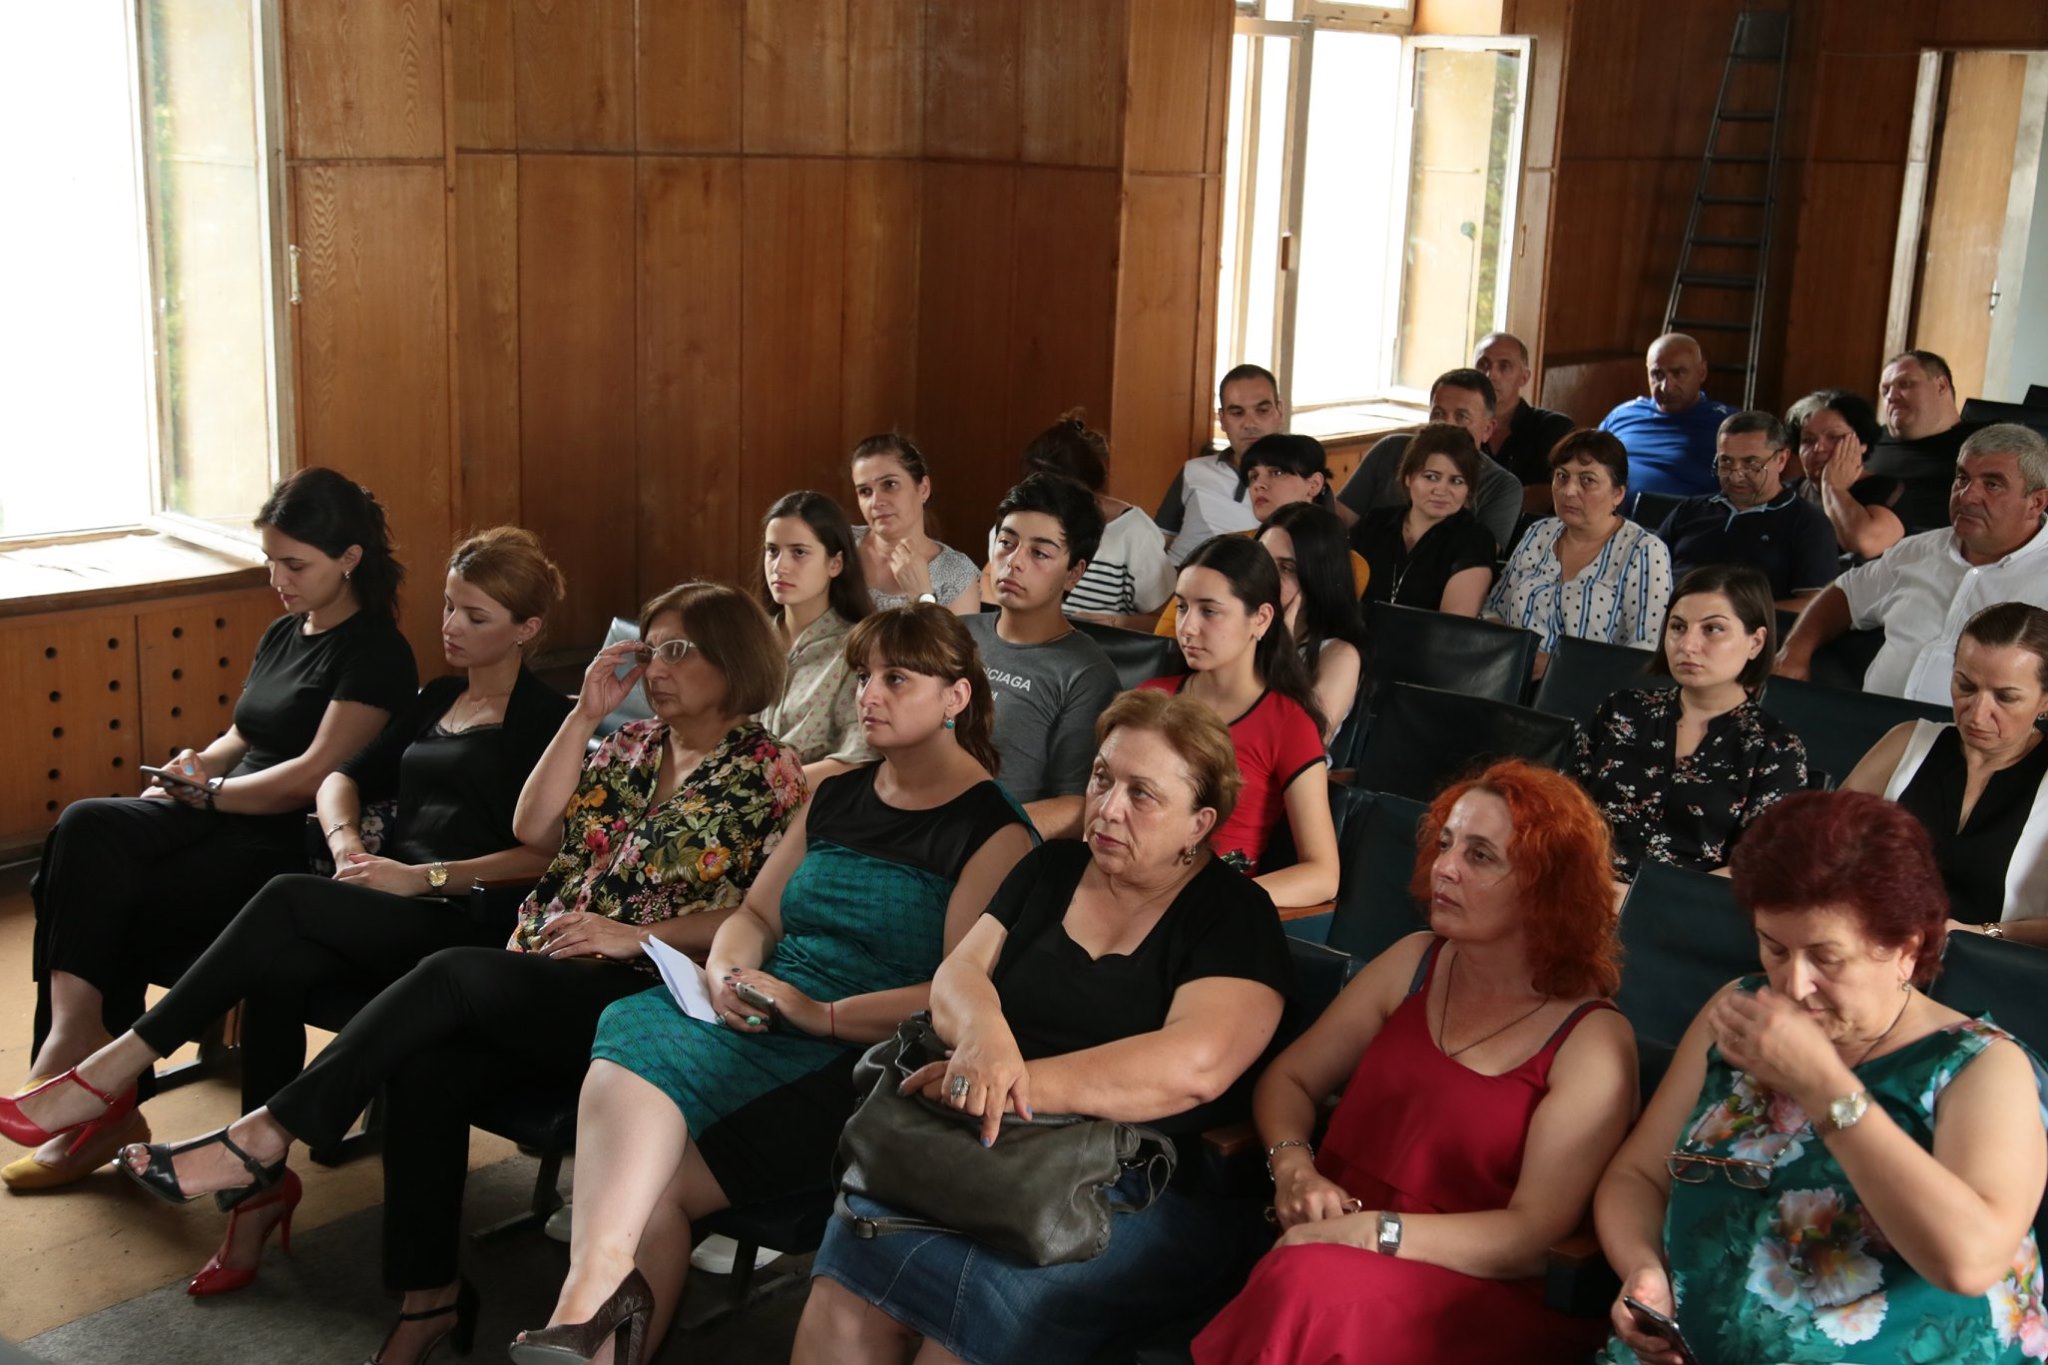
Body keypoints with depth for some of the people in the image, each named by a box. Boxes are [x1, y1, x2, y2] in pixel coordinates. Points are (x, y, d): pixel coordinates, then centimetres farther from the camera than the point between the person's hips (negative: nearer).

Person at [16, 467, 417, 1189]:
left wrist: (208, 792, -8)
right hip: (227, 822, 8)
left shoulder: (376, 654, -8)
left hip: (294, 845, -8)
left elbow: (315, 774, -15)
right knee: (86, 827, -21)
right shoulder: (282, 635, 20)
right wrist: (192, 771, 4)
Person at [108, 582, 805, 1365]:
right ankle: (426, 1299, -16)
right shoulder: (634, 742, 20)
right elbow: (533, 831, 9)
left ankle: (264, 1139, -20)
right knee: (423, 1068, -25)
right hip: (538, 977, 6)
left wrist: (635, 935, -17)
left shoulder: (770, 772, 1)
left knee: (449, 976, -29)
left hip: (643, 993, -6)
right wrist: (586, 715, 4)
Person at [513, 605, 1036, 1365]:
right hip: (761, 1025, 6)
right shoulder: (836, 797, 20)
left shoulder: (995, 829, -4)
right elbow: (756, 912, 22)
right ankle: (596, 1300, -32)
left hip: (868, 1060, -6)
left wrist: (826, 1014, -20)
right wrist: (727, 973, -2)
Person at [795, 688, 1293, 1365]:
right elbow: (958, 974, 8)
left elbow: (1193, 1065, -17)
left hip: (1150, 1188, -4)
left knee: (976, 1305, -31)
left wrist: (1020, 1083, -20)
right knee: (845, 1292, -23)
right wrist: (983, 1033, -17)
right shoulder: (1052, 869, 17)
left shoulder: (1236, 915, -1)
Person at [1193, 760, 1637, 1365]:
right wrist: (1294, 1167, -8)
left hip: (1473, 1298, -4)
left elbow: (1537, 1233, -13)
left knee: (1311, 1284, -35)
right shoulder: (1415, 962, 11)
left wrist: (1372, 1232, -21)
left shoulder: (1593, 1042, -6)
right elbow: (1289, 1078, 14)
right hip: (1329, 1240, 4)